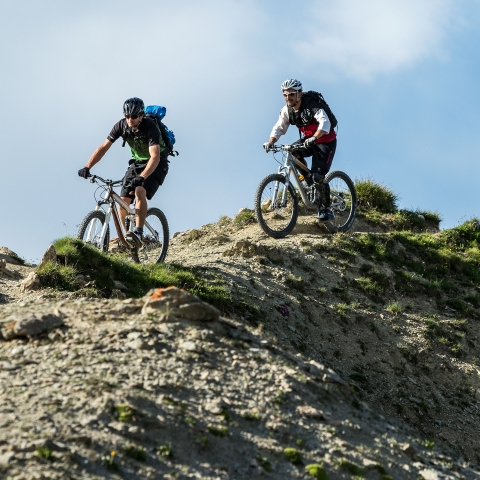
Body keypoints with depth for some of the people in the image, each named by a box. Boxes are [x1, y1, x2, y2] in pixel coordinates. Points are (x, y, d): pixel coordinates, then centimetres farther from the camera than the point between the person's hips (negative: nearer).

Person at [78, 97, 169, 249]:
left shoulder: (150, 126, -29)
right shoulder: (121, 125, -14)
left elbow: (155, 157, -39)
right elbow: (104, 147, -11)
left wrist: (141, 177, -53)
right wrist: (87, 167, -24)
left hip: (156, 165, -5)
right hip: (137, 163, 6)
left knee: (140, 191, -31)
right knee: (123, 201, -6)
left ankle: (138, 233, -34)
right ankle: (126, 237, 11)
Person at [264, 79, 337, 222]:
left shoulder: (311, 105, -26)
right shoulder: (287, 110, -6)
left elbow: (325, 123, -40)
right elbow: (279, 128, -2)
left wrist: (314, 138, -56)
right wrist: (270, 142, -22)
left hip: (326, 141, -6)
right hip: (309, 141, 6)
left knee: (318, 175, -18)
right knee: (292, 152, -23)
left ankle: (326, 209, -5)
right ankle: (308, 179, -2)